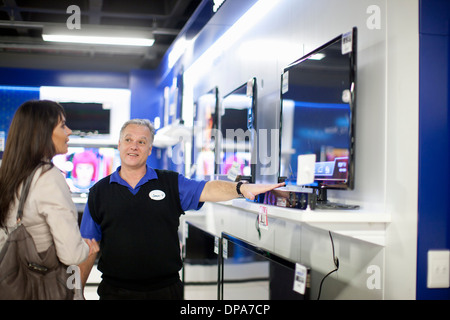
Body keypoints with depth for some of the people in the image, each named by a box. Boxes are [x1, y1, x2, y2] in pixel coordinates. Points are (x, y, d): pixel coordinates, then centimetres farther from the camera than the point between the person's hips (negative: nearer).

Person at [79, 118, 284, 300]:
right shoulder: (99, 192, 5)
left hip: (166, 289, 0)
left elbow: (207, 190, -12)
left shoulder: (170, 183, 4)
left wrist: (241, 188, -30)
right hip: (115, 291, 0)